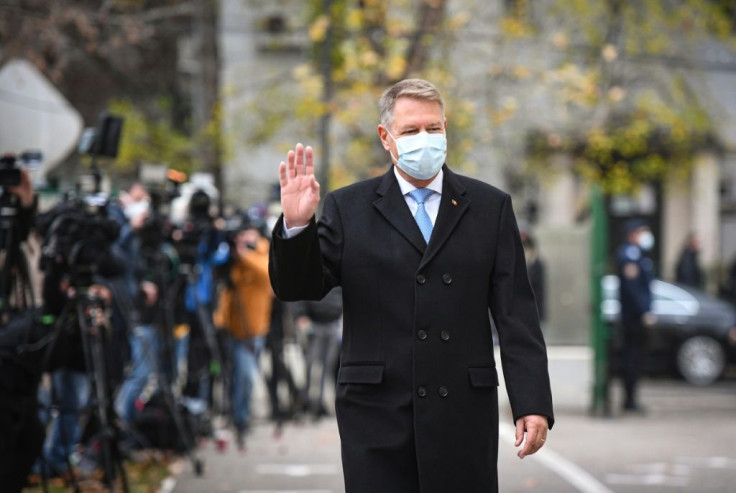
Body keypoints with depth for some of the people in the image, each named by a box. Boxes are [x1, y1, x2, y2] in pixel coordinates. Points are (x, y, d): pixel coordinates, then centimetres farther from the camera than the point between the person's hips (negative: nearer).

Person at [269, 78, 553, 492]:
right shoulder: (349, 208, 7)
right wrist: (296, 226, -17)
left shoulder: (489, 207, 9)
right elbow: (298, 287, 2)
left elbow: (517, 314, 4)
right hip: (378, 417, -1)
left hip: (464, 415, 1)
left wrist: (533, 403, -4)